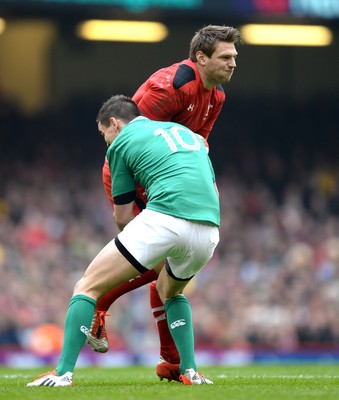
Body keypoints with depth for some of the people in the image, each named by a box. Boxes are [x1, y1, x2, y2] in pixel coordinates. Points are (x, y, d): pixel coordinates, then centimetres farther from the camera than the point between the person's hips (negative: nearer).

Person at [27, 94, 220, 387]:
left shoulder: (121, 143, 13)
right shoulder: (186, 132, 29)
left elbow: (123, 217, 16)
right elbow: (214, 191, 29)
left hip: (165, 220, -6)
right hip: (209, 233, 6)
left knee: (88, 286, 6)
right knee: (169, 291, 35)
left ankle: (63, 373, -3)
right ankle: (190, 371, 21)